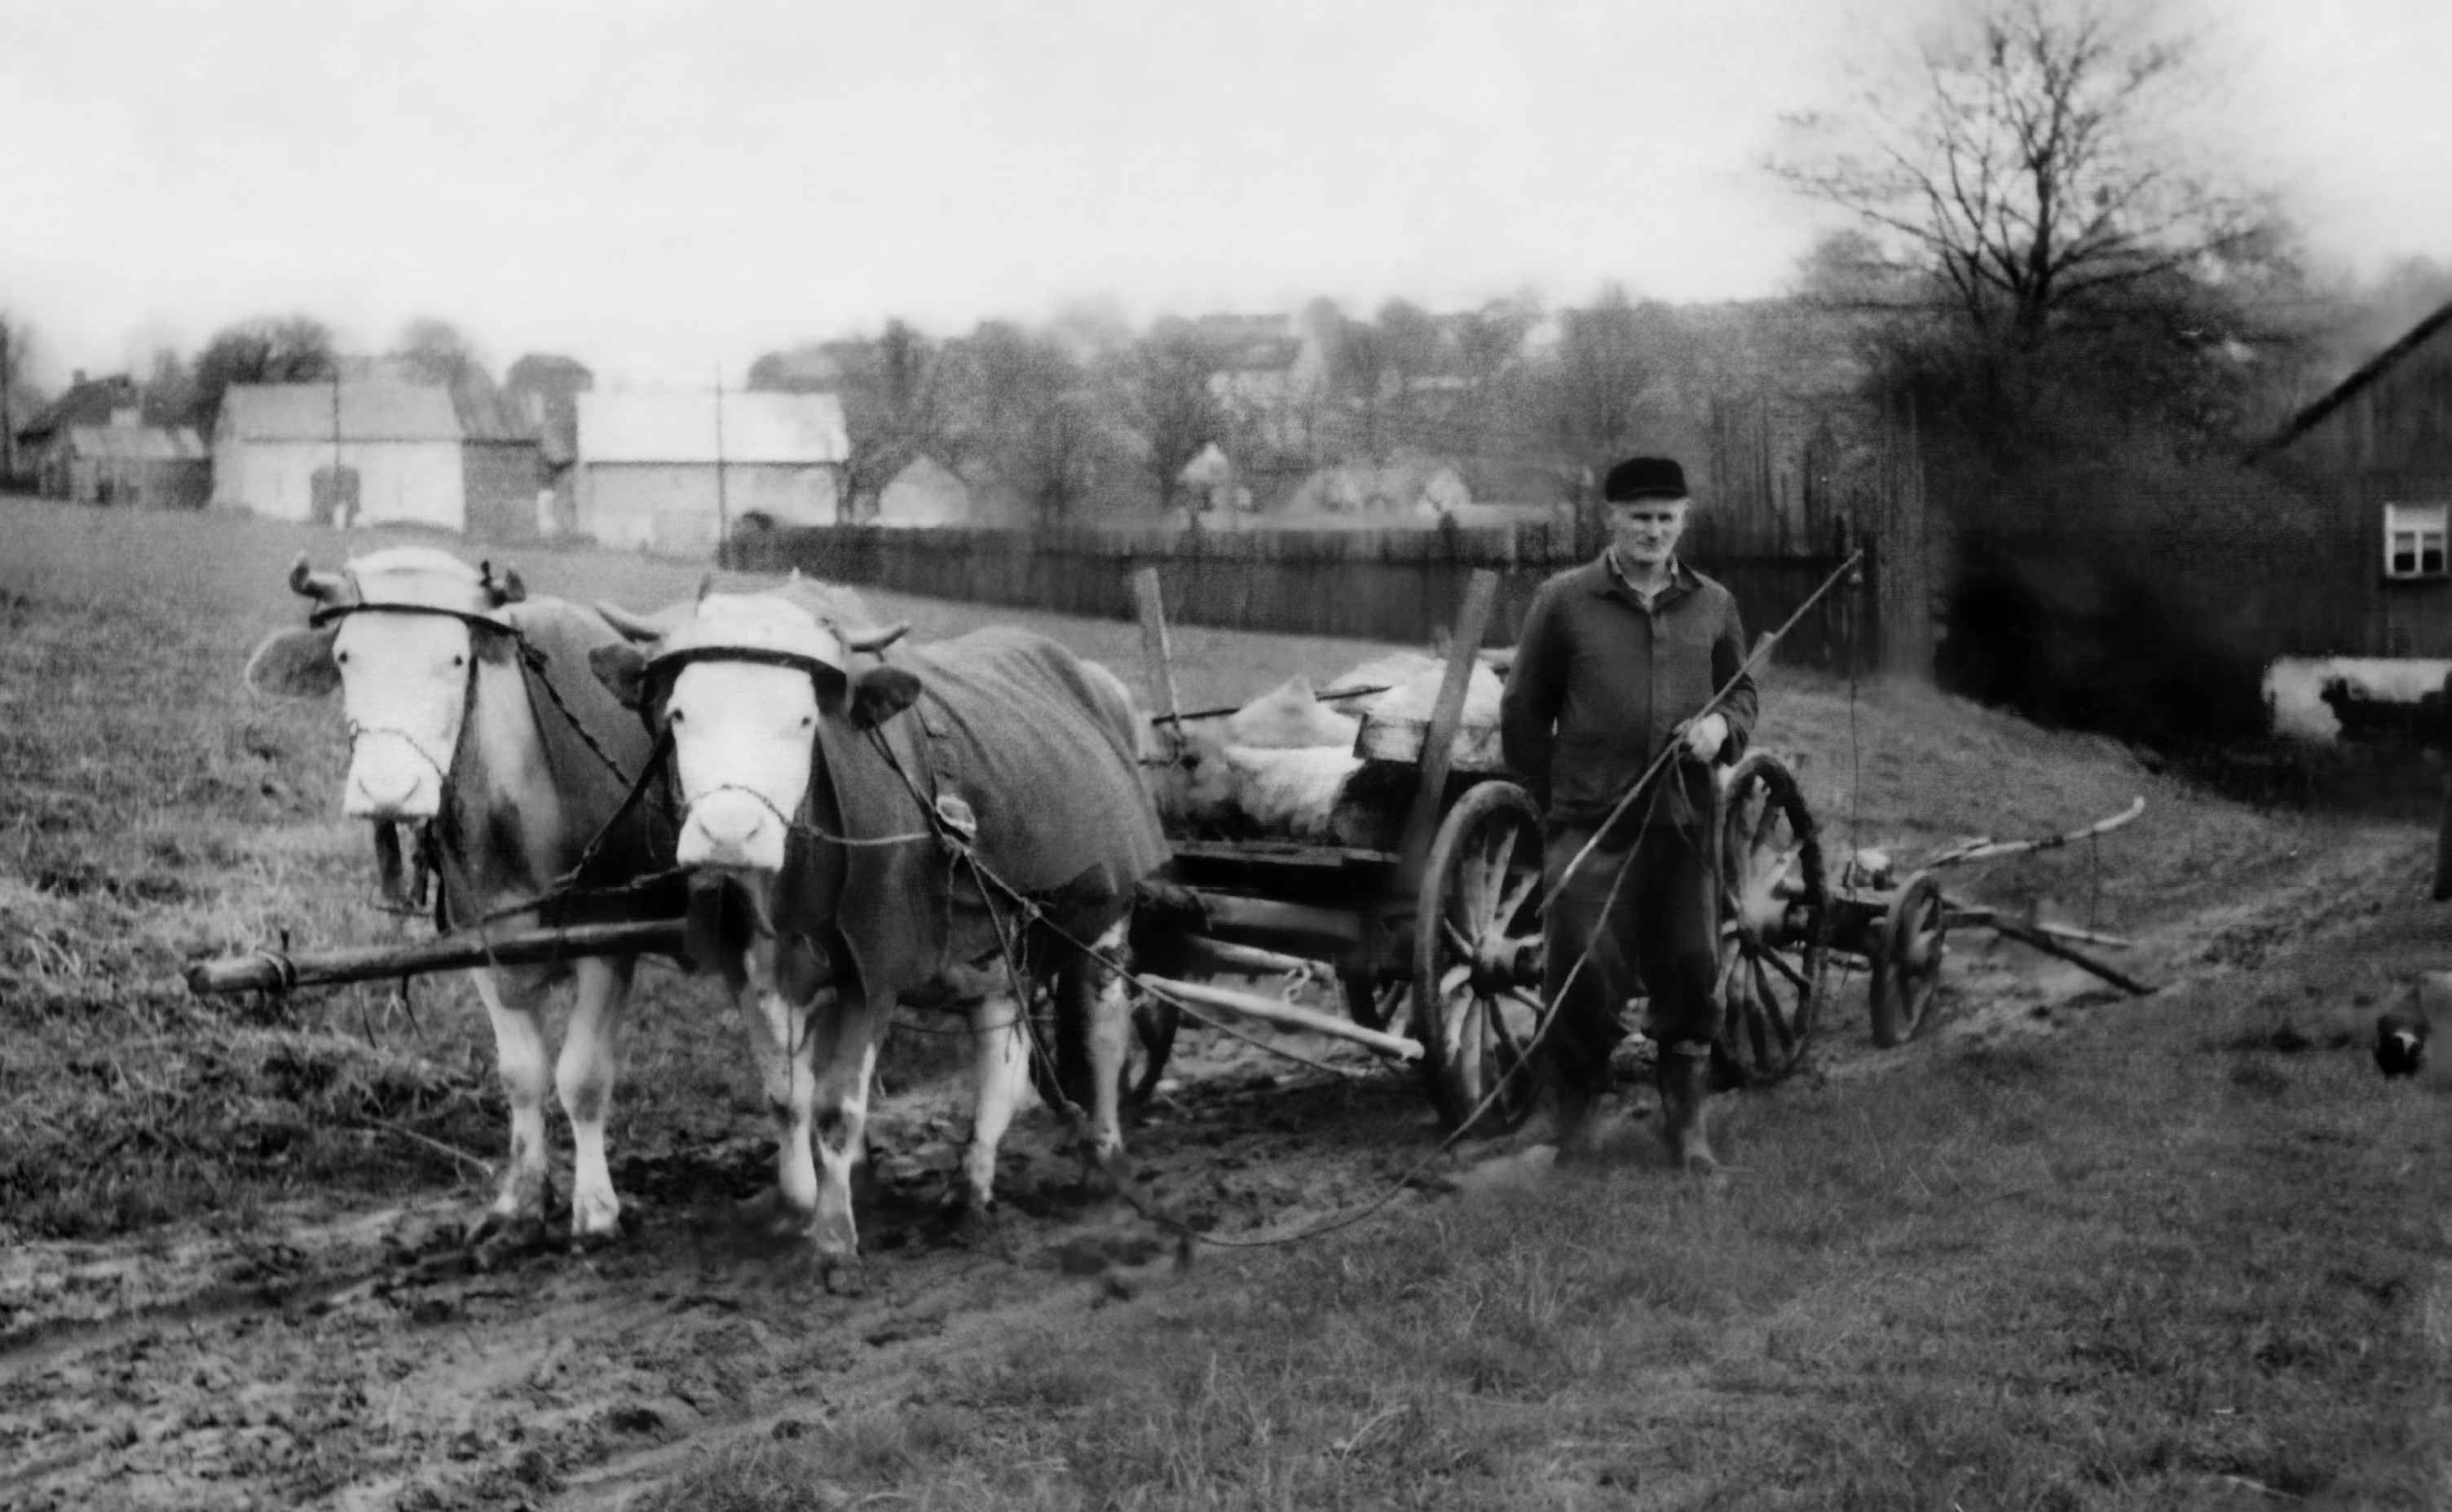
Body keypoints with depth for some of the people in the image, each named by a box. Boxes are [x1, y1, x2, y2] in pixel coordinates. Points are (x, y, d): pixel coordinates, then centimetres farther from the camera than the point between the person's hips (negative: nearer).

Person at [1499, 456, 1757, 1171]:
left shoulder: (1712, 605, 10)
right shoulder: (1564, 601, 0)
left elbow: (1741, 691, 21)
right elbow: (1523, 714, 6)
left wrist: (1723, 723, -3)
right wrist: (1556, 803, 6)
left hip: (1683, 824, 3)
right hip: (1590, 826, -3)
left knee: (1690, 975, 6)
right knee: (1584, 977, -5)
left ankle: (1686, 1125, 22)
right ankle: (1572, 1119, 16)